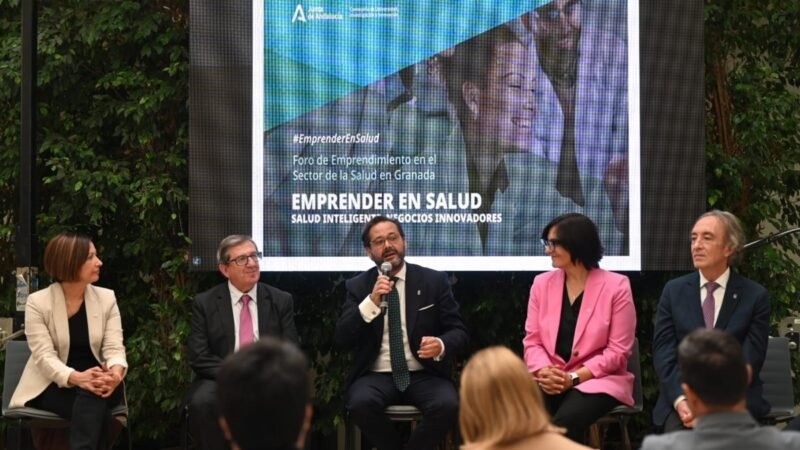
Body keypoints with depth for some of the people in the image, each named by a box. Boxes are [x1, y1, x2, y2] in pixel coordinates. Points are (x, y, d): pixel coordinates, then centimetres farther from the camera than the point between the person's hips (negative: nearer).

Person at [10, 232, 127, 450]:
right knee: (96, 405, -35)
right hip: (53, 387, -3)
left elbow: (114, 347, -5)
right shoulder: (38, 302, -6)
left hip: (95, 383, 3)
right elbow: (44, 355, -15)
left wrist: (116, 372, -31)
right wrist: (76, 378, -35)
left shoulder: (106, 298, 4)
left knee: (95, 396, -35)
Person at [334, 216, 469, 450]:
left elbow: (459, 332, 5)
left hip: (424, 376, 0)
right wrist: (372, 302, -17)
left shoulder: (434, 281, 6)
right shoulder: (358, 286, 7)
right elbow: (342, 340, -3)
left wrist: (441, 345, -20)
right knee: (360, 403, -34)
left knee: (448, 405, -32)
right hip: (376, 376, 0)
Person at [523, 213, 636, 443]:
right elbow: (532, 340, 7)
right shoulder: (542, 283, 9)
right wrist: (544, 371, -15)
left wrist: (574, 378, -16)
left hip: (598, 380, -3)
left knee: (564, 422, -33)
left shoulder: (616, 286, -4)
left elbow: (618, 350, -7)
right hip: (551, 380, 3)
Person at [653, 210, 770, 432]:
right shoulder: (674, 291, 8)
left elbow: (749, 361, -4)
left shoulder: (755, 296, 2)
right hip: (682, 396, 1)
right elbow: (663, 353, 1)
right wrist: (680, 400, -15)